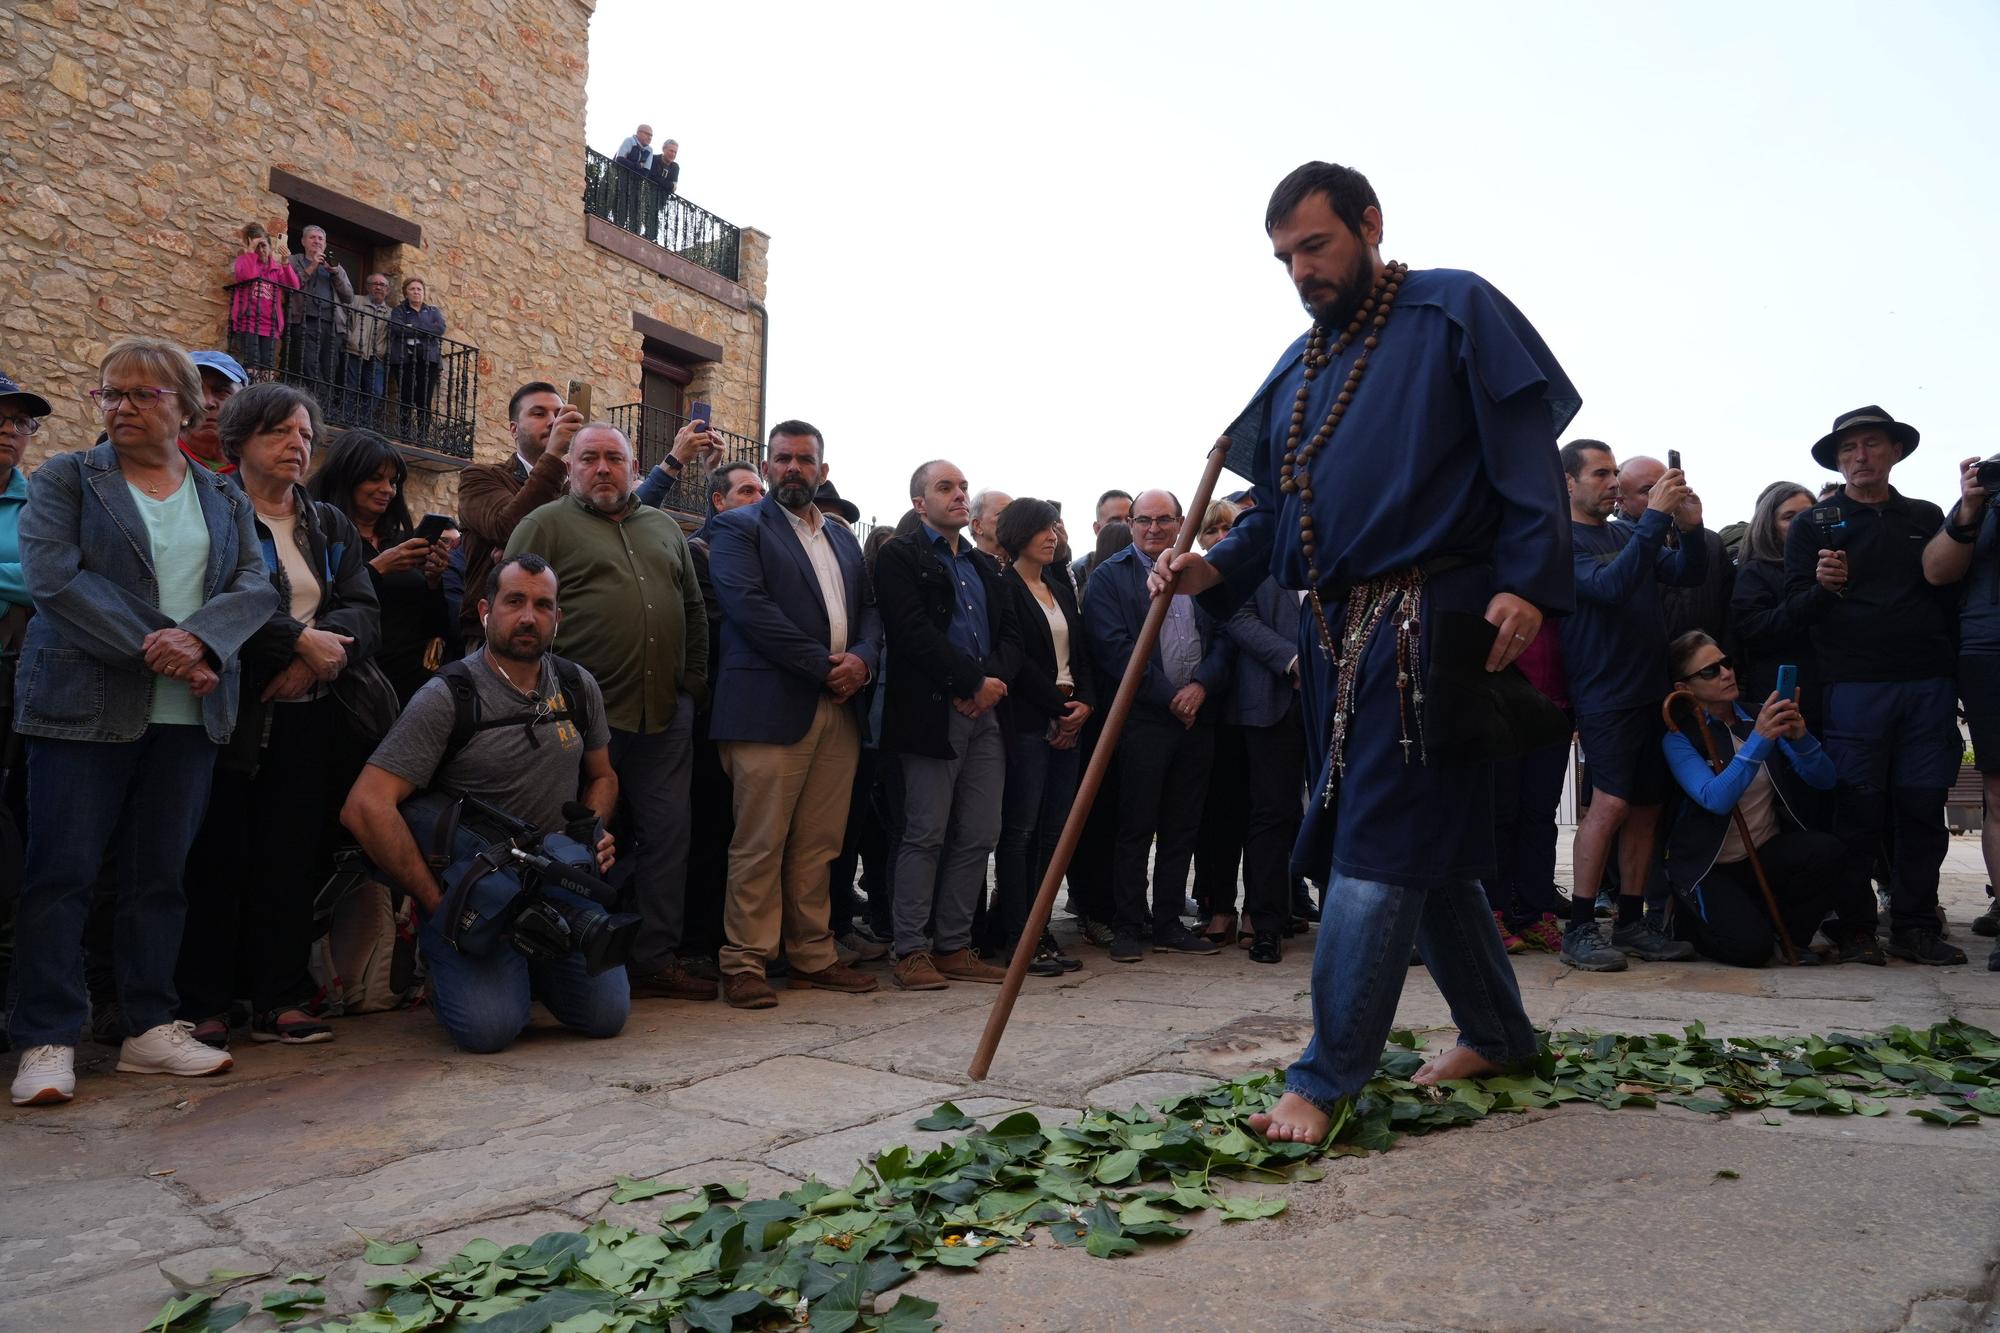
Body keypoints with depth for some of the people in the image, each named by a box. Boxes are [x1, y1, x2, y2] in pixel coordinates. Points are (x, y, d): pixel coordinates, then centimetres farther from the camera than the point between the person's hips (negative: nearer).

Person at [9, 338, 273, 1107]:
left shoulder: (224, 500, 14)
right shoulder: (65, 480, 5)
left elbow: (256, 587, 3)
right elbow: (52, 577, -8)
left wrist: (197, 639, -17)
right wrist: (154, 647, -16)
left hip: (189, 713, 3)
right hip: (85, 705, -3)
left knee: (160, 874, 7)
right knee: (62, 872, -2)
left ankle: (150, 1028, 15)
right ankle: (48, 1042, 4)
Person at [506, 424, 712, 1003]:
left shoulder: (664, 528, 18)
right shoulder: (546, 526, 2)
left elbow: (694, 609, 21)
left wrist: (694, 680, 12)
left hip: (665, 711, 5)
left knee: (666, 834, 6)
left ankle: (657, 958, 15)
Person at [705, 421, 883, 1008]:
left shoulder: (842, 537, 23)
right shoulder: (737, 528, 2)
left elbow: (869, 608, 18)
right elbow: (748, 606, -11)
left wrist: (862, 658, -4)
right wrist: (824, 666, -13)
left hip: (839, 709, 6)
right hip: (771, 708, -6)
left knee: (819, 844, 9)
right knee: (759, 844, -4)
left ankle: (812, 956, 18)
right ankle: (745, 964, 5)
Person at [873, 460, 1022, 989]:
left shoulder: (985, 565, 23)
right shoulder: (900, 557, 1)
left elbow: (1010, 634, 15)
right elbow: (914, 633, -12)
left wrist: (994, 680, -5)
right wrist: (976, 680, -13)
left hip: (986, 713, 7)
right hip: (933, 713, -7)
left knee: (979, 837, 6)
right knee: (926, 836, -5)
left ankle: (953, 947, 14)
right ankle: (911, 951, 4)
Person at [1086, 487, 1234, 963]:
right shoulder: (1109, 577, 1)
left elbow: (1224, 637, 8)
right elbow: (1114, 649, -9)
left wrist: (1201, 686, -9)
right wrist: (1168, 698, -12)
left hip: (1197, 715, 5)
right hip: (1142, 719, -4)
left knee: (1182, 827, 9)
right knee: (1136, 826, 0)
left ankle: (1169, 923, 19)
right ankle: (1128, 927, 9)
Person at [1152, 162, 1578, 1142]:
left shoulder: (1455, 311, 0)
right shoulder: (1296, 370, 20)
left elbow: (1528, 451, -9)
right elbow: (1276, 509, 20)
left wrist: (1526, 581, -21)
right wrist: (1217, 568, 1)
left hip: (1428, 620, -7)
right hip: (1335, 630, 7)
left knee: (1380, 847, -9)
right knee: (1426, 845, 14)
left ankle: (1325, 1077, -3)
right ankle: (1495, 1033, 30)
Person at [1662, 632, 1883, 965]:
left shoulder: (1760, 719, 4)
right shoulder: (1681, 738, -9)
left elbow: (1824, 780, -3)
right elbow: (1716, 799, -26)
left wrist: (1800, 737, -23)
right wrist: (1759, 740, -35)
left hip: (1767, 856, 4)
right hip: (1711, 867, -4)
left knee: (1825, 849, -27)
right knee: (1750, 946, -26)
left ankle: (1788, 934, -2)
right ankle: (1693, 921, 9)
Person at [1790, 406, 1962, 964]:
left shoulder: (1926, 517, 17)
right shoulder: (1813, 524, 11)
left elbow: (1938, 573, -4)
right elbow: (1796, 604, 4)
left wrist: (1966, 520, -20)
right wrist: (1824, 586, -17)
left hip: (1928, 684, 2)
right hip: (1853, 684, -2)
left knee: (1922, 808, 3)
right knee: (1858, 810, -2)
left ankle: (1915, 926, 12)